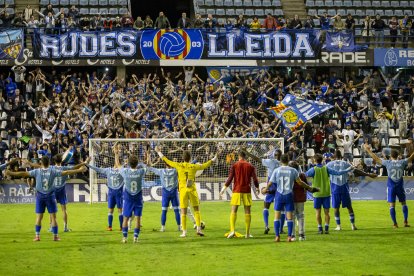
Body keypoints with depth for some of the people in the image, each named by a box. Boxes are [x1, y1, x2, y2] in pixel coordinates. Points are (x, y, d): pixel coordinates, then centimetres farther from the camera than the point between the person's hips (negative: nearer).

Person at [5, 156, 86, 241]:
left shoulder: (37, 171, -6)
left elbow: (24, 173, -6)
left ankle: (37, 236, 2)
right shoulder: (53, 171, -8)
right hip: (50, 196, -1)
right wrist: (79, 170, -2)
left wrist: (11, 173, 1)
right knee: (53, 217, 5)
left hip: (40, 196, 1)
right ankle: (55, 236, 6)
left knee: (39, 217, 6)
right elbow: (66, 173, -8)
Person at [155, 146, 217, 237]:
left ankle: (184, 232, 1)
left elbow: (166, 161, 5)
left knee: (183, 212, 2)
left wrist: (159, 152, 18)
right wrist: (214, 159, 26)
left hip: (183, 190, 0)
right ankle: (199, 229, 3)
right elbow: (205, 165, 10)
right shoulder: (194, 167, -2)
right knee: (196, 210, 11)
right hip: (192, 190, 0)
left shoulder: (179, 166, -3)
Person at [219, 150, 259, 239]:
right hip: (247, 191, 1)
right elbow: (255, 179, 3)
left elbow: (230, 179, -4)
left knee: (234, 210, -2)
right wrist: (257, 188, 21)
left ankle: (232, 230, -19)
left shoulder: (235, 165, 1)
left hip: (237, 191, -1)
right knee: (247, 211, 6)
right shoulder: (250, 166, 5)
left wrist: (223, 189, 1)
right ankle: (247, 233, 6)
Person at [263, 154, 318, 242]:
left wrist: (265, 189, 22)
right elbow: (300, 182, -1)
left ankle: (277, 236, 3)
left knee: (277, 216, 7)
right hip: (289, 195, 0)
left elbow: (270, 183, 3)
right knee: (289, 216, 5)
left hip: (279, 195, 0)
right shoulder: (293, 170, -4)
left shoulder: (276, 171, -3)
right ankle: (289, 236, 2)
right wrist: (309, 188, 12)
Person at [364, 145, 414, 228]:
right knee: (403, 203, 14)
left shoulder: (388, 163, -8)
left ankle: (395, 224, -3)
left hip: (391, 187, -1)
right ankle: (405, 222, 7)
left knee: (392, 205, 1)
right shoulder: (402, 162, -5)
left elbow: (376, 158, -3)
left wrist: (368, 150, 6)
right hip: (400, 186, 1)